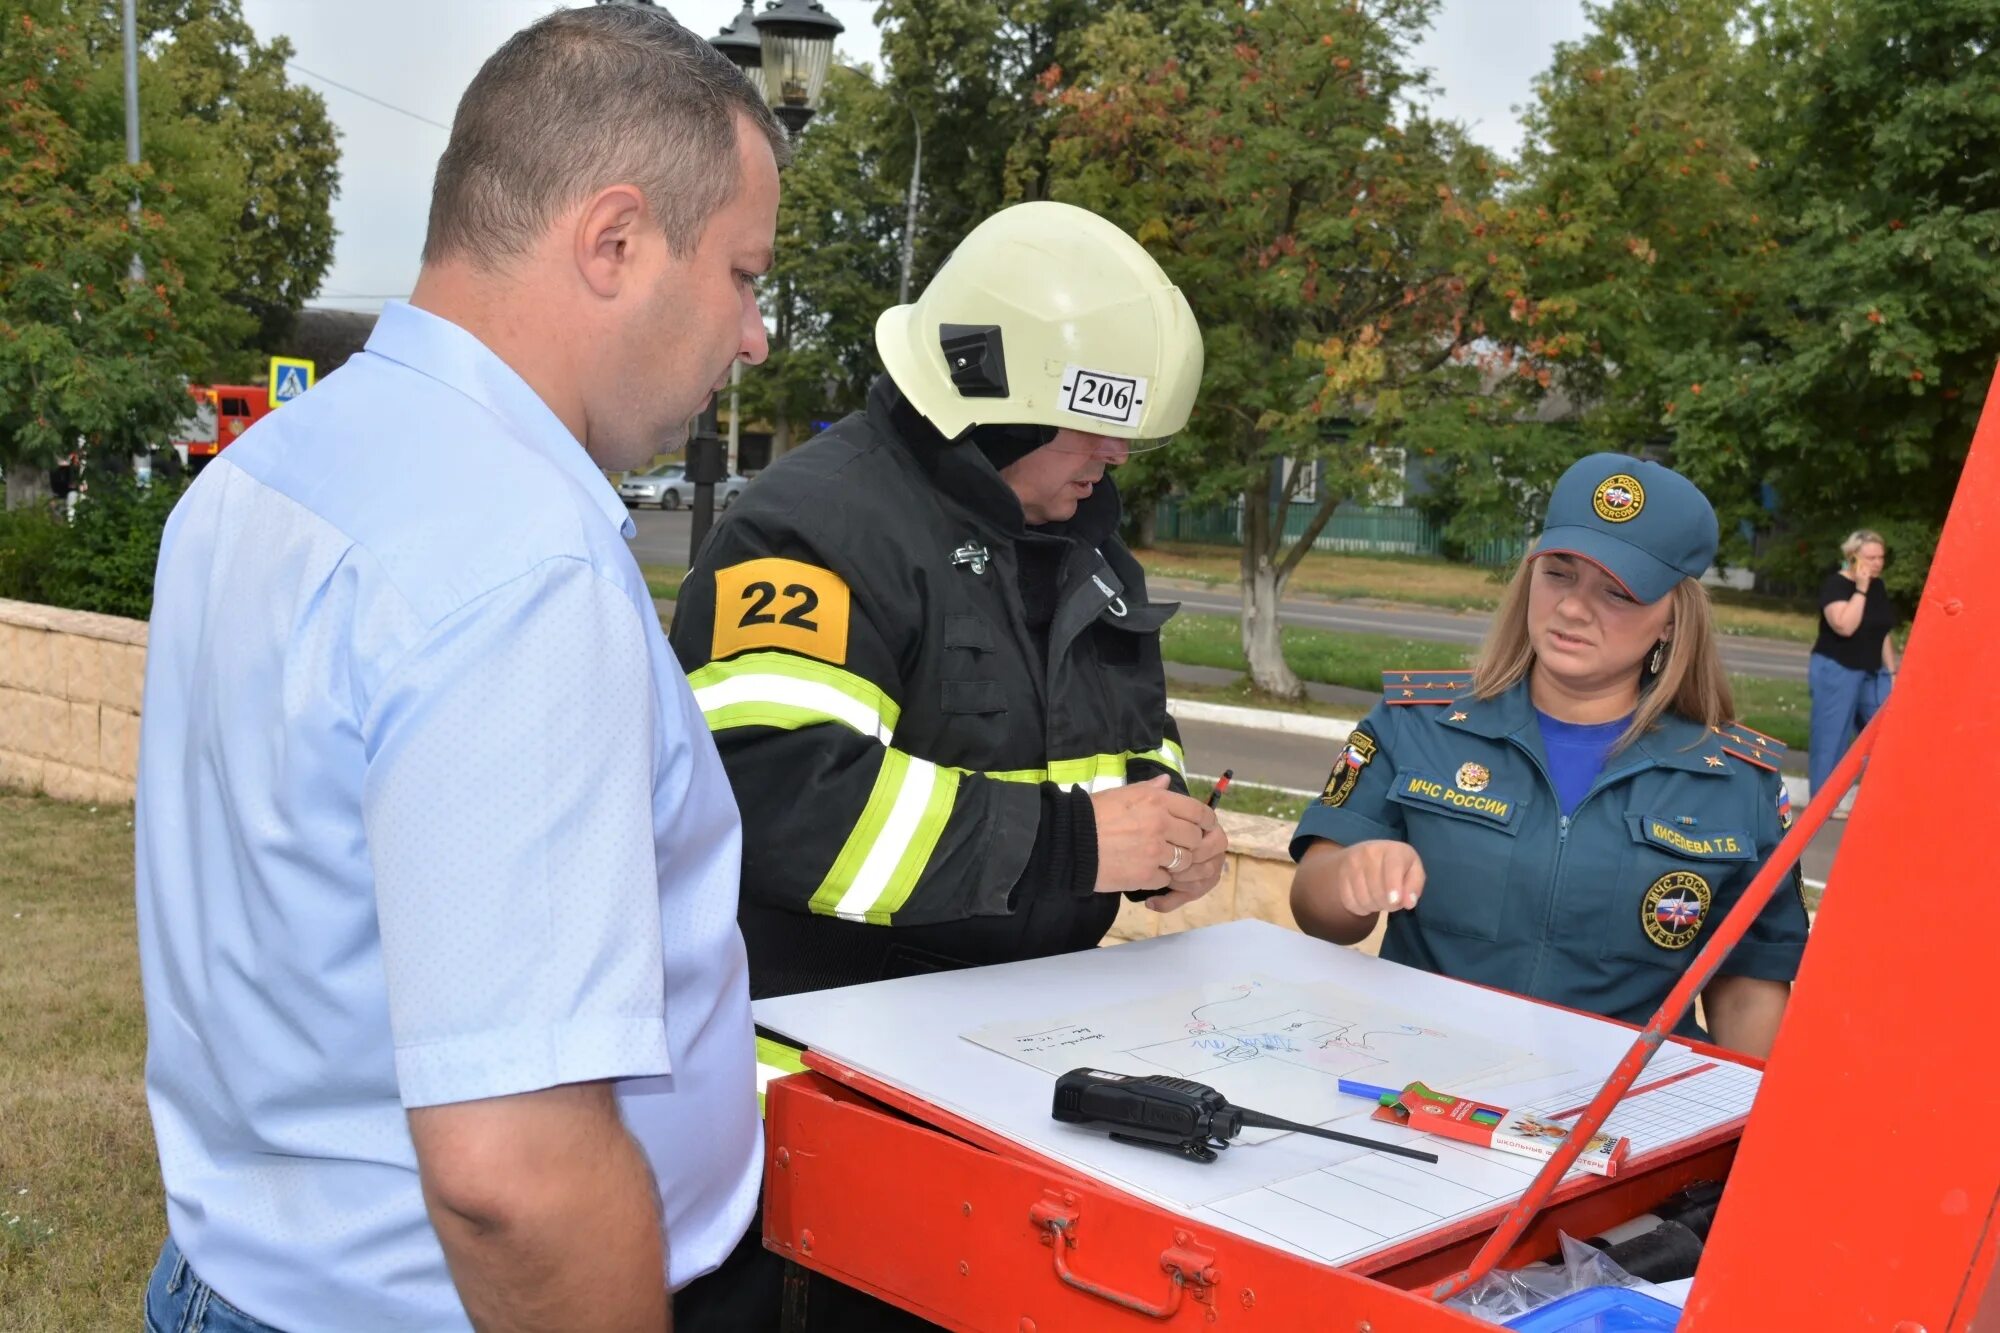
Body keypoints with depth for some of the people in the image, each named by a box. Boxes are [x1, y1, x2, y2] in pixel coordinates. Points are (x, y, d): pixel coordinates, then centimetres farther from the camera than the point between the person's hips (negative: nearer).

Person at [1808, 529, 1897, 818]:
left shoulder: (1877, 586, 10)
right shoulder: (1835, 585, -13)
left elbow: (1883, 632, 18)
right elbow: (1845, 626, -28)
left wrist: (1891, 672, 14)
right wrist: (1860, 589, -23)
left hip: (1872, 672, 7)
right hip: (1836, 671, -7)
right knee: (1832, 736, -3)